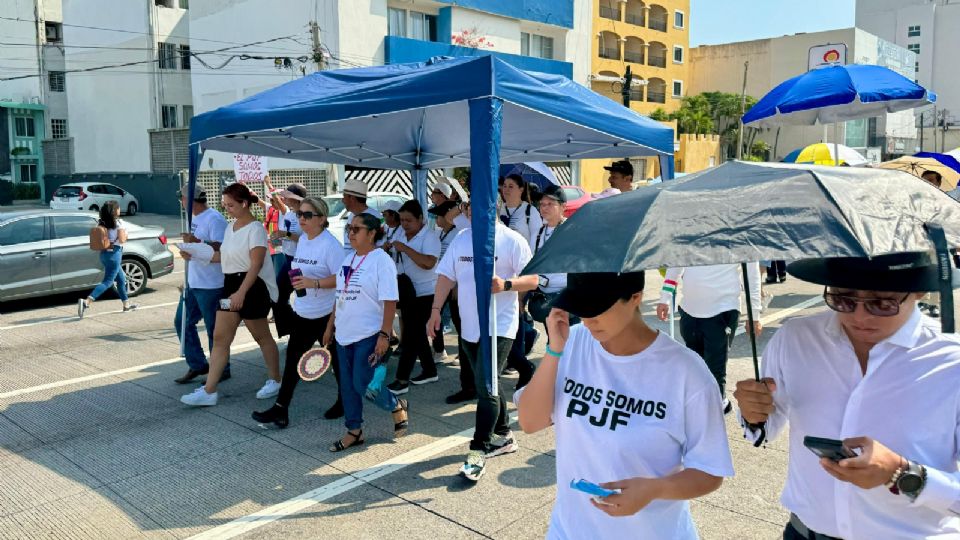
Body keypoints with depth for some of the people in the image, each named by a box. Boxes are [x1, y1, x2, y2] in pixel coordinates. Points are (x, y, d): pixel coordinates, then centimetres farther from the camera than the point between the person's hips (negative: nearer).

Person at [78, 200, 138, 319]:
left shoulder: (100, 223, 6)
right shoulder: (119, 222, -12)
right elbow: (122, 240, -17)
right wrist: (125, 234, 2)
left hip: (104, 254, 8)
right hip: (114, 254, -8)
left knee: (121, 279, 21)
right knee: (107, 282, -7)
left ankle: (127, 304, 31)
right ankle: (86, 301, -22)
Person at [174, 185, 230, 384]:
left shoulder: (214, 219, -17)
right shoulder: (195, 219, 13)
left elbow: (221, 248, -27)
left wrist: (197, 242, -37)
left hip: (211, 286, -10)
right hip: (193, 284, 10)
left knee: (214, 330, 1)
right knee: (182, 322, 14)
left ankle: (221, 371, 15)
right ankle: (197, 365, 24)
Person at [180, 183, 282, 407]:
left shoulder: (255, 228, -15)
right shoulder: (230, 226, 11)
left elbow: (256, 264, -21)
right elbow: (224, 256, 15)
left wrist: (241, 293, -28)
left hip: (252, 287, -8)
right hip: (231, 284, 8)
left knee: (262, 336, 7)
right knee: (220, 337, 5)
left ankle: (275, 380, 26)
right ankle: (209, 391, 7)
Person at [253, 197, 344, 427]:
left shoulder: (330, 244, -18)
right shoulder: (302, 240, 8)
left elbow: (342, 278, -24)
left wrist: (314, 283, -32)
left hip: (326, 314, -8)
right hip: (302, 313, 8)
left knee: (336, 358, 10)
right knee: (293, 359, 5)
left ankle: (344, 401, 29)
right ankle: (280, 409, 8)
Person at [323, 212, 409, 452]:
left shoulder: (381, 261, -13)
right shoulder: (349, 259, 10)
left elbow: (390, 302, -17)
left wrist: (384, 335, -21)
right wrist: (330, 325, 17)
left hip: (369, 335, -7)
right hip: (344, 333, 8)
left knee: (363, 384, -6)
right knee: (347, 385, 10)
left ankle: (397, 406, 20)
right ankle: (354, 431, 24)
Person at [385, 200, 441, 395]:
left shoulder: (430, 236, -16)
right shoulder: (402, 235, 8)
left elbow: (429, 263, -29)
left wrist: (405, 248, -27)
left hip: (424, 293, -8)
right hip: (406, 291, 8)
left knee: (410, 335, -8)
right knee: (417, 333, 15)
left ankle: (402, 380, -3)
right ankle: (429, 371, 29)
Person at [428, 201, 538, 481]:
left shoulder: (511, 240, -7)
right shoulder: (460, 241, 10)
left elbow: (532, 279, -8)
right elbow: (445, 276, 10)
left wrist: (506, 285, -25)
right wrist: (436, 310, 1)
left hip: (499, 327, -6)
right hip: (469, 326, 6)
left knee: (485, 387, -11)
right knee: (487, 385, 16)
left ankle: (478, 452, -3)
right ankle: (503, 436, 33)